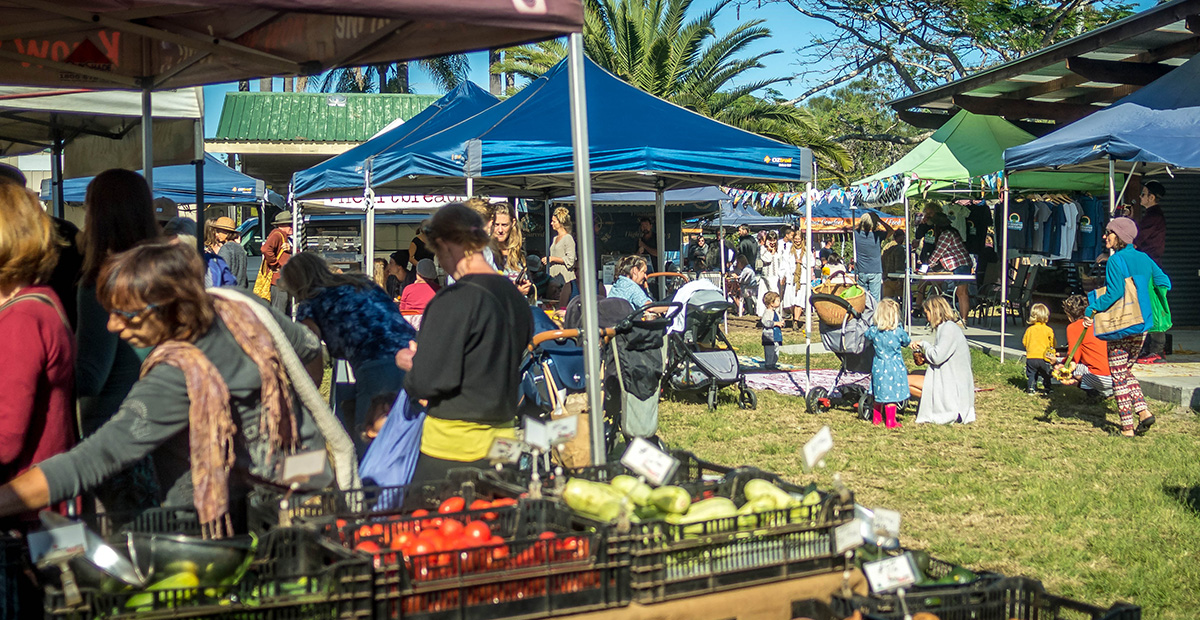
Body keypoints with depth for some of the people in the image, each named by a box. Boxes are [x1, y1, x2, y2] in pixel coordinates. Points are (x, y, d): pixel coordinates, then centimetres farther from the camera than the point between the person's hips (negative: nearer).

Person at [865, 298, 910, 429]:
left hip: (878, 368, 4)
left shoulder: (873, 331, -10)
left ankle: (876, 418, 31)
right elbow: (907, 342, 2)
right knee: (892, 394, 5)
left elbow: (867, 335, 13)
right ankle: (890, 421, 11)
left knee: (879, 393, 18)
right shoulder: (898, 331, -17)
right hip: (894, 368, -4)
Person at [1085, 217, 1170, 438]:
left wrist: (1092, 309, -12)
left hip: (1121, 326, -7)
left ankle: (1127, 426, 2)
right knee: (1126, 371, 21)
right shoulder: (1144, 258, 8)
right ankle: (1143, 411, 6)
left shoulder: (1116, 260, -13)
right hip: (1141, 326, 7)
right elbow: (1164, 283, 11)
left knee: (1118, 376, 2)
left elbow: (1114, 293, -20)